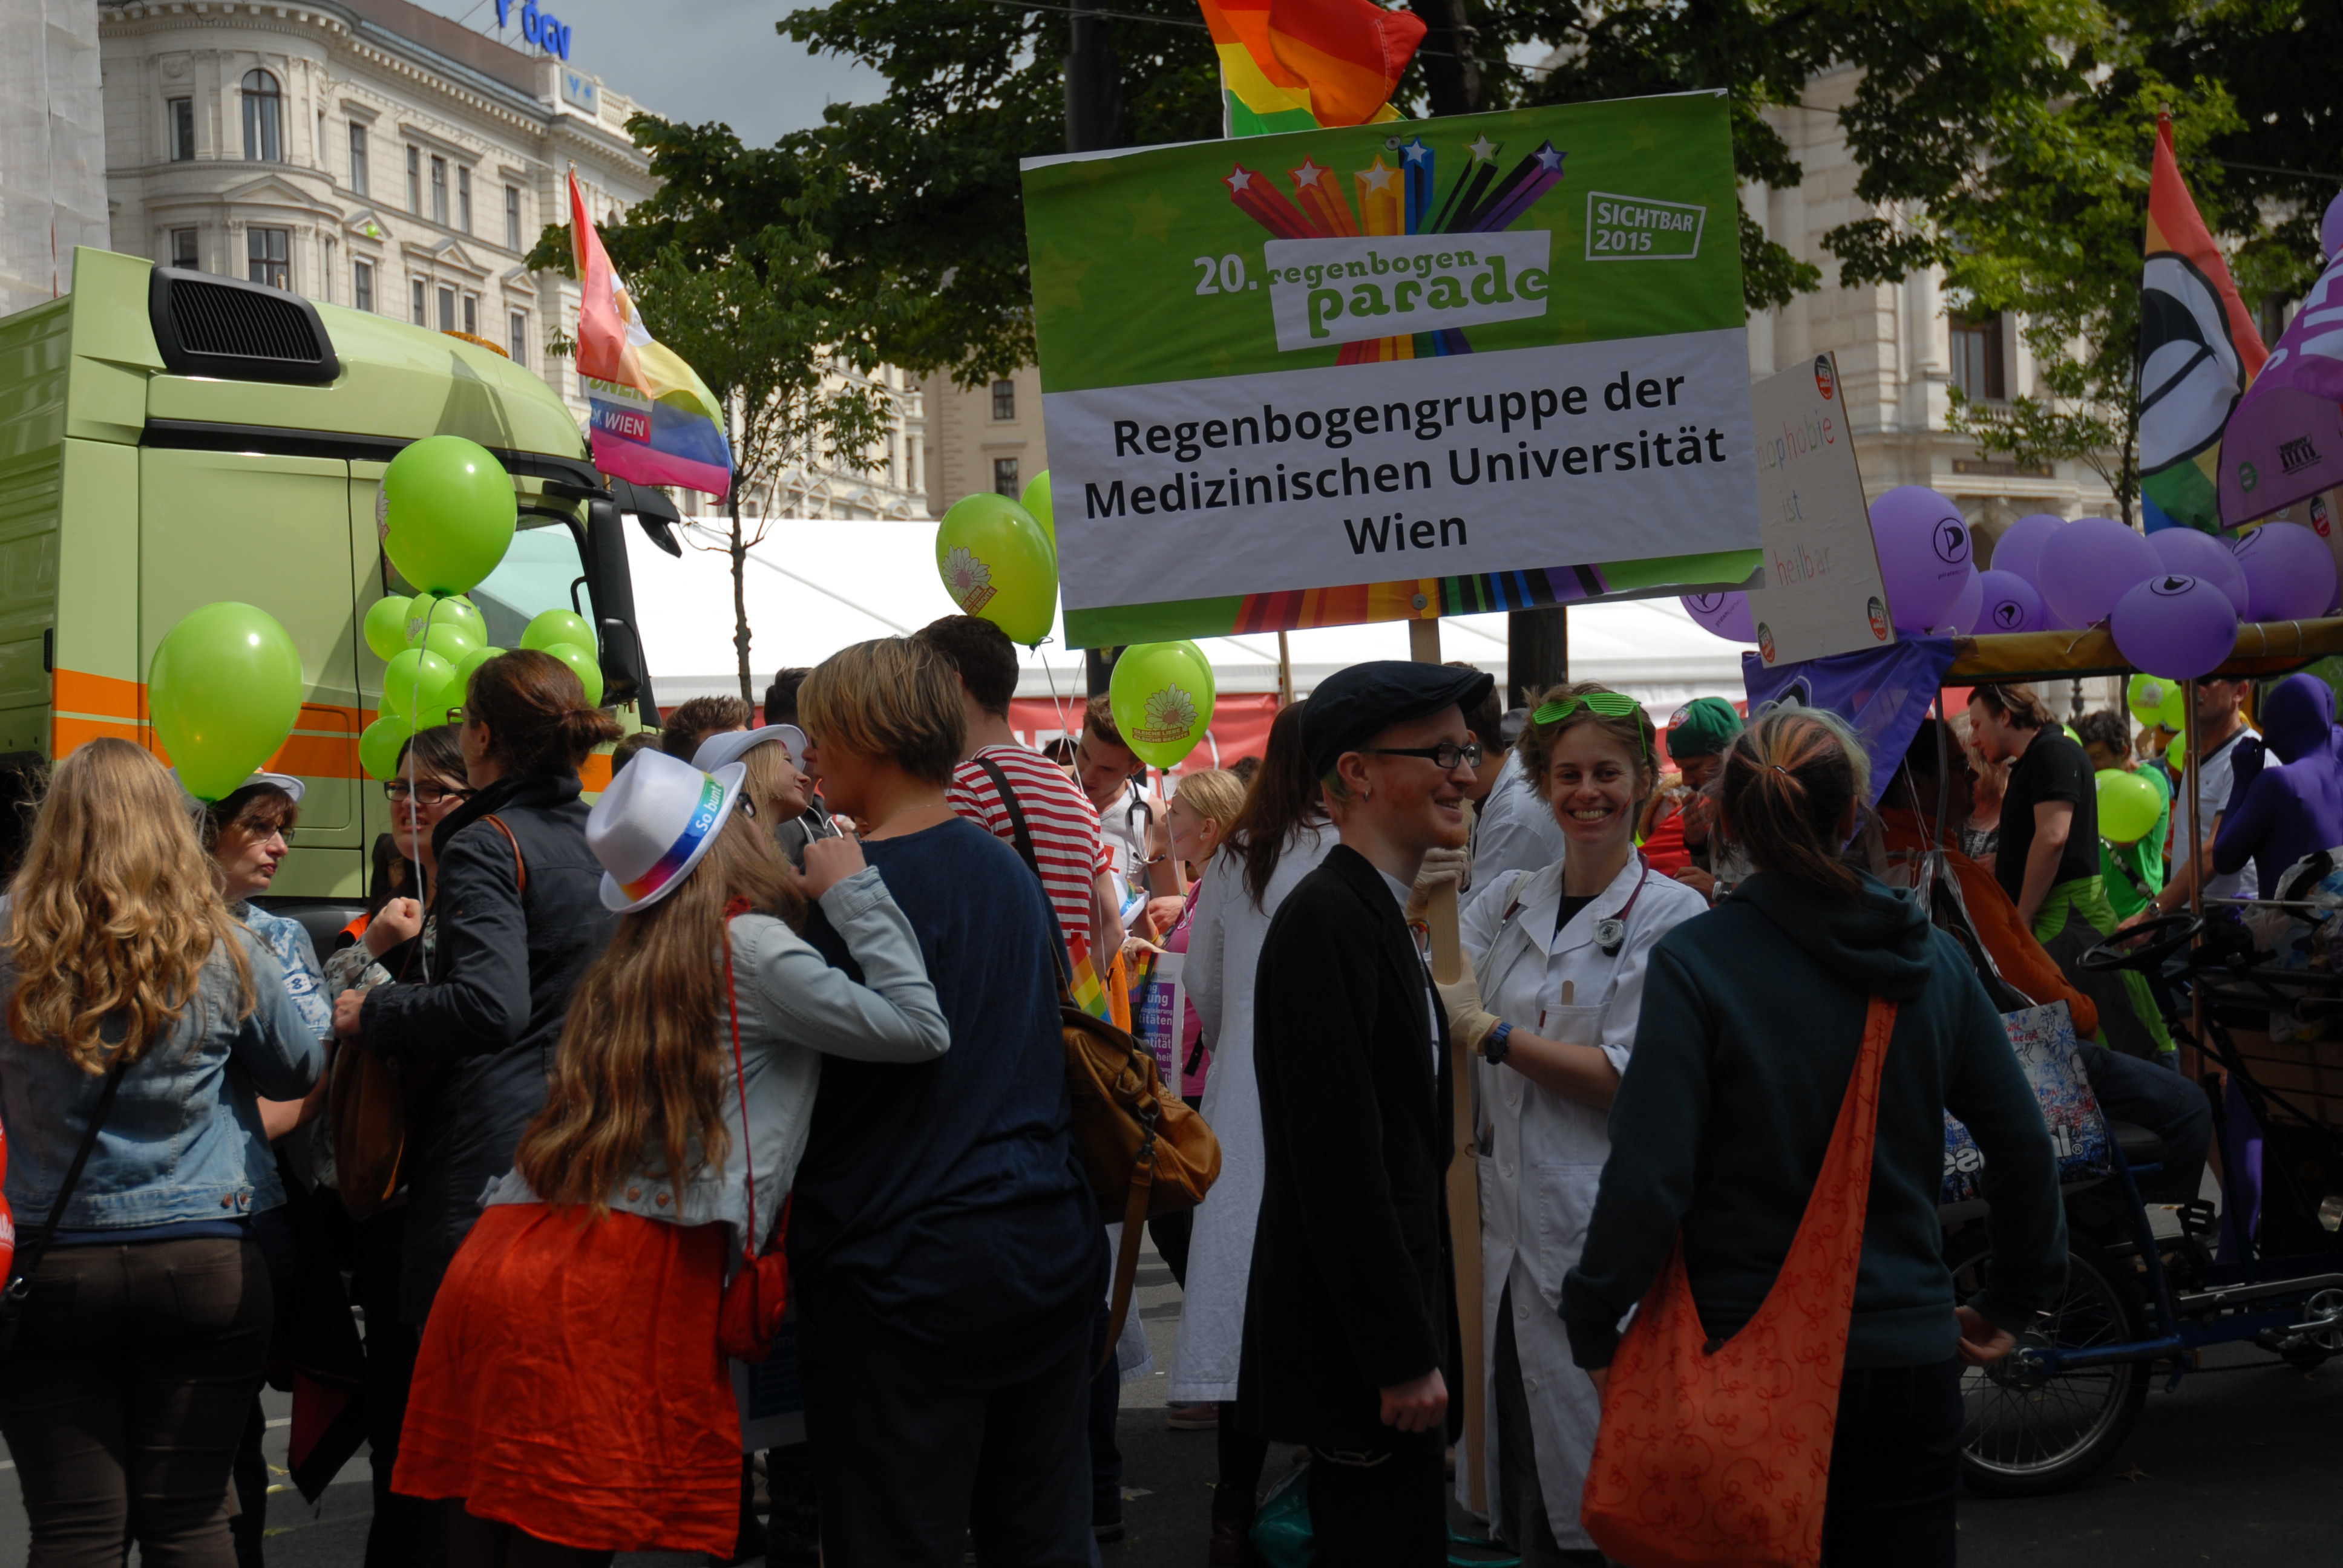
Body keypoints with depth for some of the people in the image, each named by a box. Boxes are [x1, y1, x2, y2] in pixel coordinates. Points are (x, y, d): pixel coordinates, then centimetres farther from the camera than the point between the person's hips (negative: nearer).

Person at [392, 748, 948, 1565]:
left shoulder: (636, 955, 19)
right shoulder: (749, 943, -3)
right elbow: (920, 1029, -9)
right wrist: (853, 890, 2)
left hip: (503, 1256, 8)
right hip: (614, 1283, -8)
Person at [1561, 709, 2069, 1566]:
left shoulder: (1692, 963, -12)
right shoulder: (1935, 959, 2)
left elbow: (1648, 1176, -16)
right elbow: (2025, 1148, 6)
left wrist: (1593, 1326, -4)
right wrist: (2013, 1303, 18)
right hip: (1912, 1358, 3)